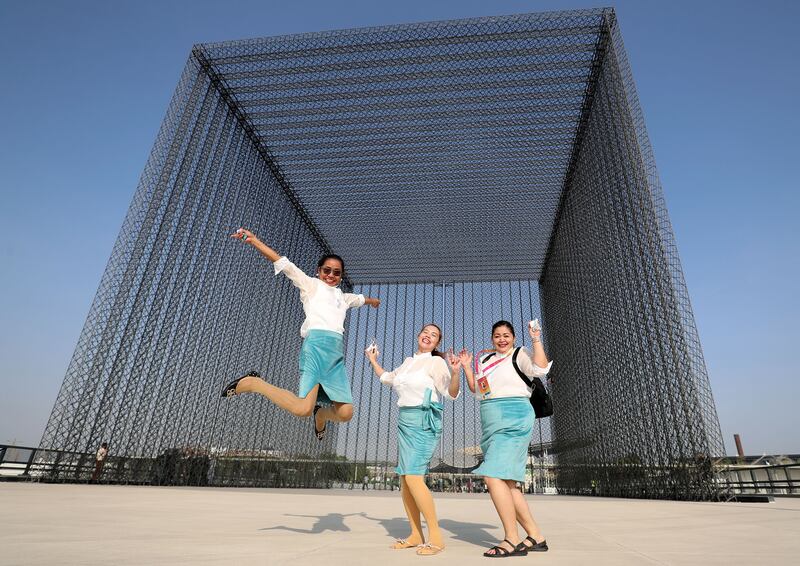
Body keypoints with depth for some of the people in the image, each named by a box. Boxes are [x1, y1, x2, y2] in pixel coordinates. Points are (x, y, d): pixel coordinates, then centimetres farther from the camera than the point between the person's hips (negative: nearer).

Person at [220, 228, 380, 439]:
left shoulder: (342, 297, 31)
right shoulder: (311, 284, 15)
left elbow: (359, 298, 53)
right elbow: (284, 263, 6)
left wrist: (372, 300, 71)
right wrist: (254, 241, -3)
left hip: (337, 352, 6)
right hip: (316, 344, -6)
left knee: (345, 413, -7)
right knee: (302, 408, -22)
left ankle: (321, 413, 27)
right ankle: (251, 383, -2)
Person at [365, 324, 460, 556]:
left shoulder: (436, 362, -6)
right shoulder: (408, 361, 14)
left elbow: (451, 393, -16)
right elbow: (388, 379, 32)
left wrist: (456, 372, -32)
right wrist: (373, 360, 35)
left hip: (423, 421, -7)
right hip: (404, 421, 7)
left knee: (413, 477, -17)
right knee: (405, 478, 6)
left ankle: (436, 537, -8)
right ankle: (416, 535, 16)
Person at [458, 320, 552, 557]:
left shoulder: (520, 354, -1)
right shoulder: (485, 360, 19)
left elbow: (541, 369, -19)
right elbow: (475, 389, 24)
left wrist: (536, 340, -17)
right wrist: (466, 367, 15)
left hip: (513, 420, -8)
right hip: (492, 426, 8)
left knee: (493, 476, -17)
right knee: (506, 483, 7)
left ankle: (512, 540, -9)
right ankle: (535, 536, 16)